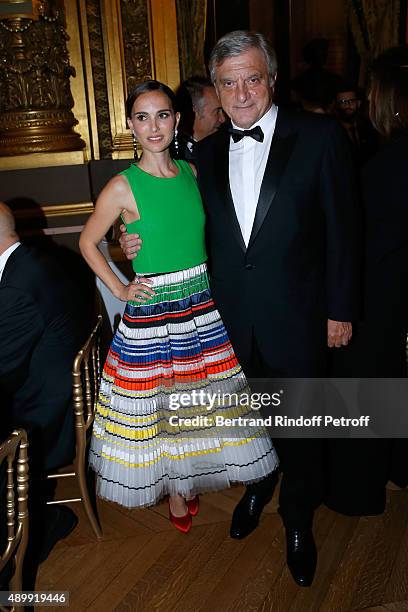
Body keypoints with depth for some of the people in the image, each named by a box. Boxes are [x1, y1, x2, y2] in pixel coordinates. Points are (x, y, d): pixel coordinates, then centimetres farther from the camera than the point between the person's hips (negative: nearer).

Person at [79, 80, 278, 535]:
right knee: (157, 405, 8)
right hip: (152, 313, -4)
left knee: (203, 396, 15)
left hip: (203, 305, 5)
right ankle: (175, 489, 32)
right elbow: (88, 243, 0)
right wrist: (119, 289, -5)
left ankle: (192, 477, 39)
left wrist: (217, 281, 8)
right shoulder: (122, 187, -11)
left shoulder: (192, 172, 2)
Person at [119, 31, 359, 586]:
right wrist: (142, 244, -4)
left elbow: (342, 227, -6)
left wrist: (340, 309, -7)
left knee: (300, 427, 13)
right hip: (232, 321, 3)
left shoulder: (319, 136, -8)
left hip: (295, 319, -3)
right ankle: (256, 489, 50)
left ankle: (298, 522, 38)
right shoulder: (207, 153, 4)